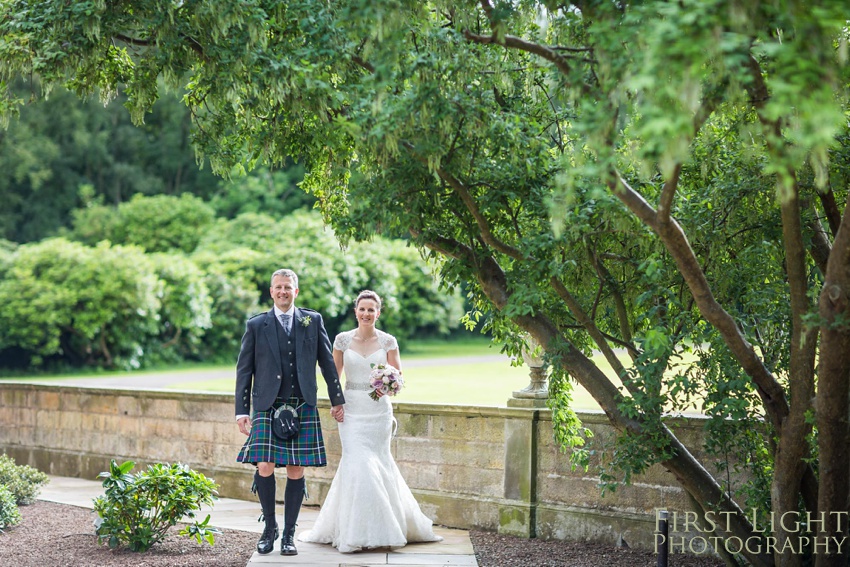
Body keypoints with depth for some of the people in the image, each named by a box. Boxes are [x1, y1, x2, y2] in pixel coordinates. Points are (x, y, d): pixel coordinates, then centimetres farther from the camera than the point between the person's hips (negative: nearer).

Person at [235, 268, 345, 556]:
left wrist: (337, 400, 15)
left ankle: (289, 534, 12)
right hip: (267, 406, -1)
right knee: (265, 468, -10)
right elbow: (244, 370, 7)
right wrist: (241, 410, 2)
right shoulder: (256, 325, 6)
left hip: (303, 408, 1)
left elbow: (327, 362, 14)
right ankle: (269, 527, 12)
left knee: (296, 472, 0)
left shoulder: (313, 320, 9)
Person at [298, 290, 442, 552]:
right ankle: (357, 532, -2)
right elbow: (334, 375, 8)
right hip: (352, 411, 0)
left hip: (379, 411, 0)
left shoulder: (388, 341, 1)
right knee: (357, 464, -10)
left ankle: (377, 528, 19)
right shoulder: (343, 339, 2)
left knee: (377, 463, 5)